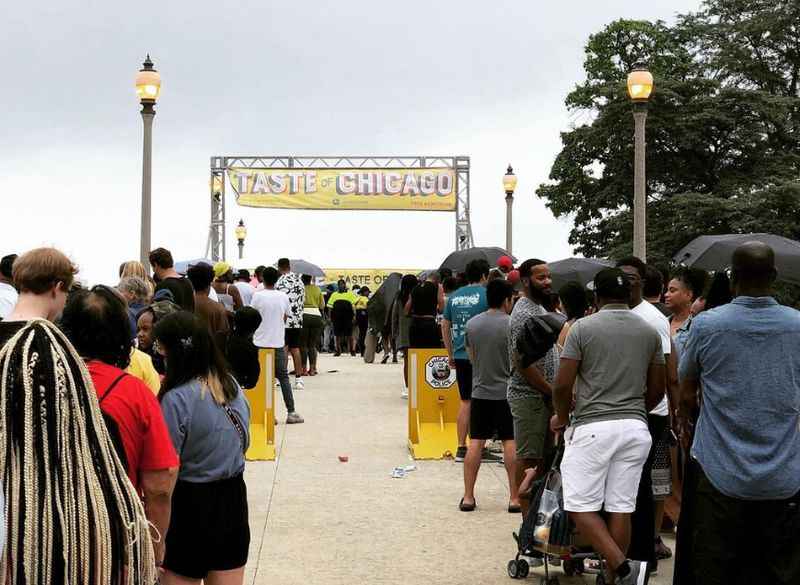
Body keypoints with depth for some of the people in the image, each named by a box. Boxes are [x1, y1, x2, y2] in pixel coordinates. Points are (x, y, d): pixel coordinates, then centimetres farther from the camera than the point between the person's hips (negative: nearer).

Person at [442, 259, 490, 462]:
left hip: (460, 355, 5)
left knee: (465, 401, 12)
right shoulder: (486, 294, -6)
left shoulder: (454, 296, 11)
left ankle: (461, 447, 14)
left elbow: (445, 326, 15)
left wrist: (450, 355, 22)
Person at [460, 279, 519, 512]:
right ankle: (514, 497, 5)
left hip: (480, 391, 3)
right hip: (506, 392, -3)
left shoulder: (471, 324, 1)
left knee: (475, 442, 7)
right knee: (510, 443, 3)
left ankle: (468, 497, 10)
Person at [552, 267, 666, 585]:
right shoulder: (650, 331, 8)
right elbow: (657, 389, 12)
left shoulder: (583, 327, -5)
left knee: (581, 507, 1)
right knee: (621, 508, 8)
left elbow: (562, 384, -7)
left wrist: (562, 417, 10)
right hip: (636, 428, 4)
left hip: (592, 427, -4)